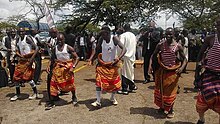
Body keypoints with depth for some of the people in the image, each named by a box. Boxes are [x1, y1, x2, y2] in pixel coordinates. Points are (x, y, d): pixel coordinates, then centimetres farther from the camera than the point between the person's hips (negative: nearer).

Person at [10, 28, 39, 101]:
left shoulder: (27, 38, -11)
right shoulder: (19, 40, 11)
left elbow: (36, 48, -18)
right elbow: (18, 51, 13)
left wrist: (32, 58, -24)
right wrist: (20, 55, -9)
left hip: (28, 60, -7)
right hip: (22, 60, 7)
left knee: (28, 76, -9)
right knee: (16, 76, 6)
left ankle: (36, 93, 7)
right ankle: (17, 94, 22)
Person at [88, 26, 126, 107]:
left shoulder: (114, 38, -19)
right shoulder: (101, 39, -12)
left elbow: (124, 49, -26)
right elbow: (96, 50, -7)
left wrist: (118, 58, -41)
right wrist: (90, 58, -22)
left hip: (112, 64, -1)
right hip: (102, 64, 1)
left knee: (115, 83, 11)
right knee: (99, 82, -10)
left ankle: (113, 98, 36)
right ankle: (98, 101, 0)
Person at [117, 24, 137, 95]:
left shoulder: (123, 35, -11)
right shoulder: (133, 36, 9)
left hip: (125, 56, -6)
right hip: (132, 56, 7)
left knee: (125, 72, -2)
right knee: (130, 71, 17)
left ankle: (125, 89, 2)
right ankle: (132, 86, 27)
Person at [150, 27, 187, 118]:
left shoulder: (178, 46, -8)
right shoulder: (160, 45, -4)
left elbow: (184, 58, 0)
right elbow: (153, 55, 4)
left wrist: (182, 67, -17)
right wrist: (150, 65, -10)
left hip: (172, 72, -2)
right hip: (161, 71, 2)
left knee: (170, 91, 5)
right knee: (160, 90, 13)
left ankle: (170, 110, 22)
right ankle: (162, 107, 33)